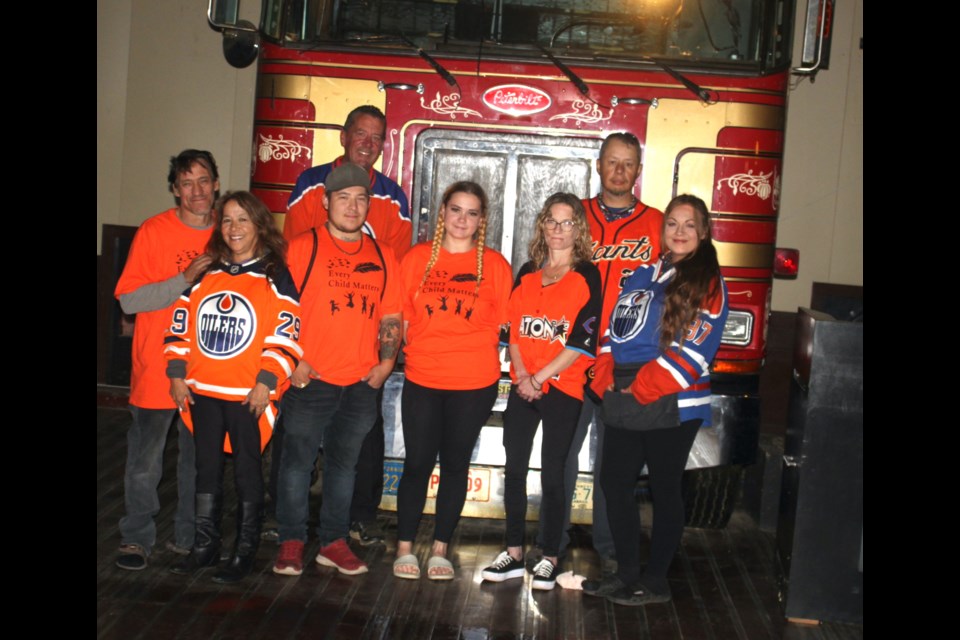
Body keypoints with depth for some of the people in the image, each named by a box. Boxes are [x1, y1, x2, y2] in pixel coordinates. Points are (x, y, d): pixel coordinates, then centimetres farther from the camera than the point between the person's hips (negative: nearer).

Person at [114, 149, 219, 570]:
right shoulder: (154, 232, -6)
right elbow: (129, 299, -12)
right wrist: (185, 279, -20)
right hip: (157, 370, -3)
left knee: (198, 459, 11)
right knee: (145, 461, 3)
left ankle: (188, 538, 25)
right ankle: (137, 537, 20)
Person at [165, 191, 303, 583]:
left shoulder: (275, 278, -4)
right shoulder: (204, 275, 11)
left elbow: (285, 336, -9)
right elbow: (180, 325, 13)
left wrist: (266, 382, -15)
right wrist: (177, 374, 5)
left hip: (248, 395, -5)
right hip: (203, 391, 5)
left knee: (247, 470, 3)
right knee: (207, 468, 12)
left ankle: (245, 551, 13)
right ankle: (205, 545, 23)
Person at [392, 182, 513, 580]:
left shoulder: (494, 264, 2)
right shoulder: (417, 258, 4)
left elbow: (502, 323, 5)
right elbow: (402, 317, 9)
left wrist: (473, 354, -3)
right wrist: (411, 352, 1)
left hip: (474, 383, 0)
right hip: (421, 380, 0)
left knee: (455, 464, 9)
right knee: (417, 463, 4)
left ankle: (440, 550, 20)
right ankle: (405, 548, 16)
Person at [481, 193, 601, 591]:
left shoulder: (587, 276, -3)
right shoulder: (527, 273, 11)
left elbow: (583, 341, -10)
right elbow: (513, 328, 9)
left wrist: (540, 378, -12)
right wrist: (521, 374, -7)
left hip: (562, 389, -4)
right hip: (523, 387, 5)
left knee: (552, 473, 0)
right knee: (514, 468, 6)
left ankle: (549, 559, 10)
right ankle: (514, 554, 16)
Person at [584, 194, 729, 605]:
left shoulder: (708, 285, -5)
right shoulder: (643, 275, 14)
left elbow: (694, 350, -14)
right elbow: (614, 330, 16)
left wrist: (641, 387, -16)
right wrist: (608, 380, 1)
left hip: (672, 406, -6)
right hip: (624, 403, 6)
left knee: (664, 490, 4)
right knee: (614, 483, 9)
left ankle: (655, 582, 17)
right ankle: (627, 573, 23)